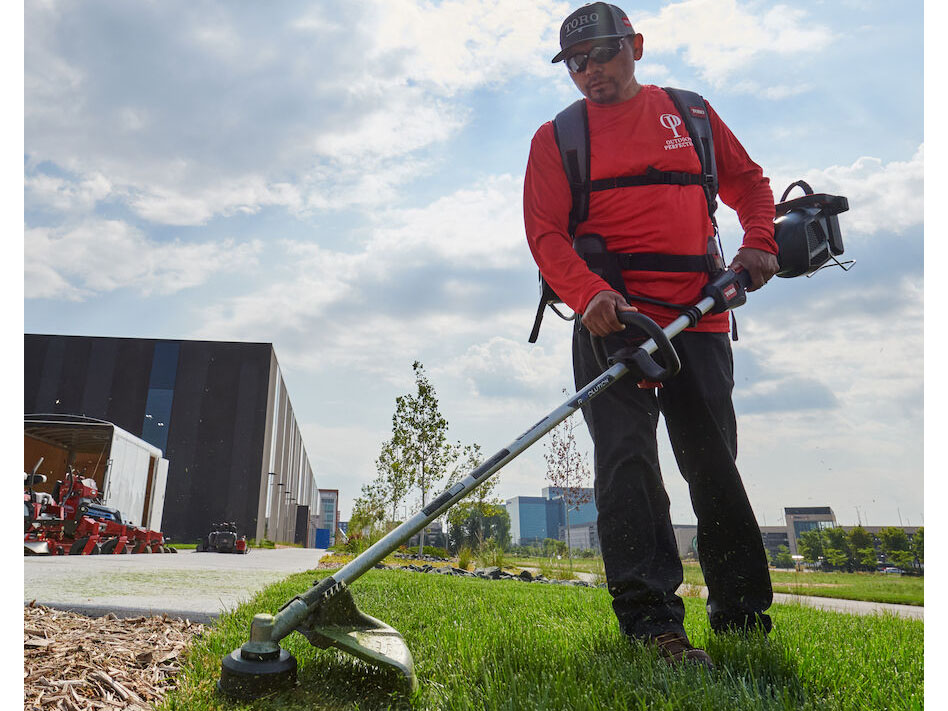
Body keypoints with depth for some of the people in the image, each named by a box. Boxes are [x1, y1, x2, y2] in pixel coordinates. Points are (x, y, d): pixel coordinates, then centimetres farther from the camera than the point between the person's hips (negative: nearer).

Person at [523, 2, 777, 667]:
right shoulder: (556, 137, 11)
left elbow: (748, 182, 23)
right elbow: (544, 231, -2)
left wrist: (759, 244, 2)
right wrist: (589, 292, -20)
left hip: (699, 314, 2)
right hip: (611, 315, -2)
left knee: (715, 464, 5)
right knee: (627, 459, -12)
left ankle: (745, 617, 18)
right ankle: (652, 621, -9)